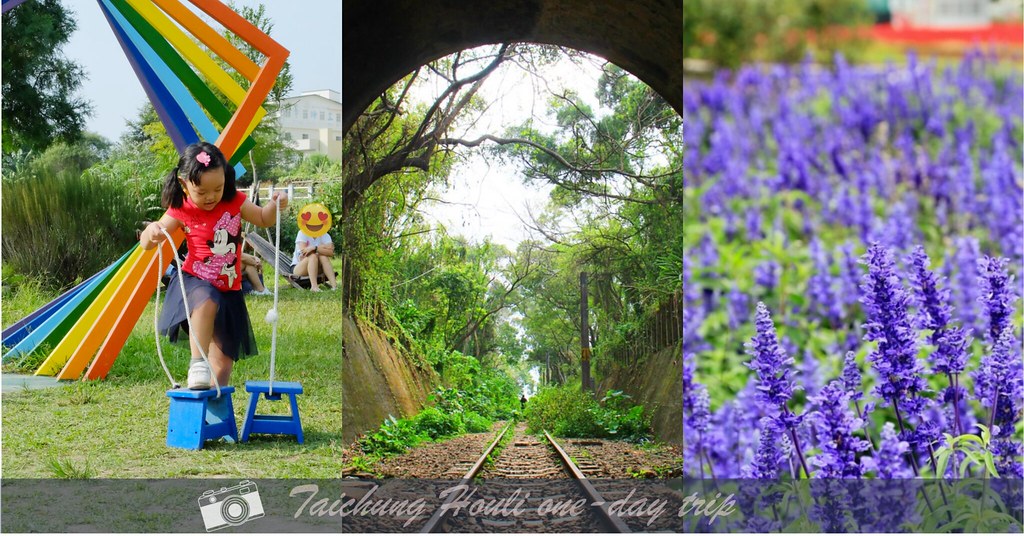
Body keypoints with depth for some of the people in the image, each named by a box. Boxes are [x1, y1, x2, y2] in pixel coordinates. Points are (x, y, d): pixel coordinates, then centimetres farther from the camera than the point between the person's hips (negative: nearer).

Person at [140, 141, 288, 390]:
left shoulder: (234, 202, -1)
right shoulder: (181, 211, -9)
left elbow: (263, 219, 14)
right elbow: (147, 243, -9)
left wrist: (275, 205, -7)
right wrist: (151, 232, -33)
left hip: (228, 290, 3)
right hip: (196, 282, -3)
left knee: (224, 359, 6)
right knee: (207, 302, -41)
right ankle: (198, 363, -35)